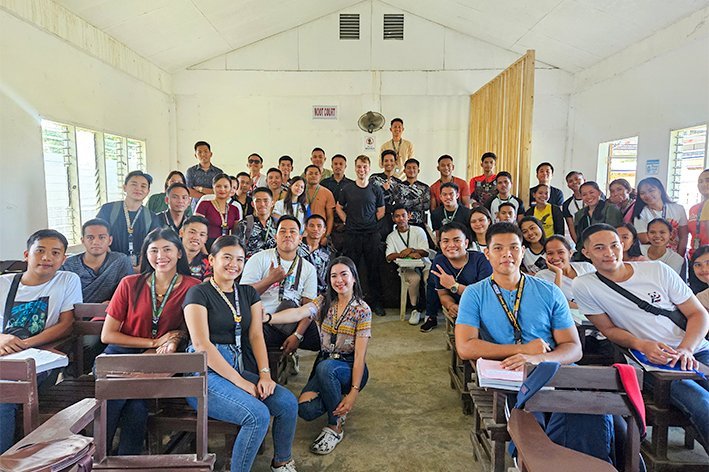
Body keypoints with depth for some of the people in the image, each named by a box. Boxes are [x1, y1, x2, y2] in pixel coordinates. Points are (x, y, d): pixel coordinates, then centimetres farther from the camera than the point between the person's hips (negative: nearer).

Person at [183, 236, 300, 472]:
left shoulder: (248, 293, 15)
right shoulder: (198, 293, -5)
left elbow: (256, 335, 6)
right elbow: (202, 345, -14)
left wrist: (265, 374, -11)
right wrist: (240, 382, -17)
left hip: (239, 368, 6)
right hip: (205, 374, -6)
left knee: (288, 402, -13)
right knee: (258, 414, -26)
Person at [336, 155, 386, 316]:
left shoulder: (376, 189, 4)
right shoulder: (347, 189, 5)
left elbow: (381, 211, 11)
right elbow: (339, 208, 16)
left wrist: (372, 223, 2)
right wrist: (347, 221, 5)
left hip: (372, 234, 0)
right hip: (352, 234, 0)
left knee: (374, 269, 4)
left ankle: (375, 302, 15)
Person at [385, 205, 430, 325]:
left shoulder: (418, 231, 8)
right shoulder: (391, 237, 11)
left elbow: (425, 252, 1)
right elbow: (389, 257, -3)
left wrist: (411, 250, -18)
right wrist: (408, 254, -16)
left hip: (424, 265, 0)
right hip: (408, 268, 0)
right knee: (415, 278, -34)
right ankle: (416, 309, -15)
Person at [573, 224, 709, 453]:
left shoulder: (657, 270, 3)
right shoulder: (584, 286, -3)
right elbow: (609, 329, 5)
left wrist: (685, 349, -13)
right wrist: (642, 345, -15)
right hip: (652, 364, -3)